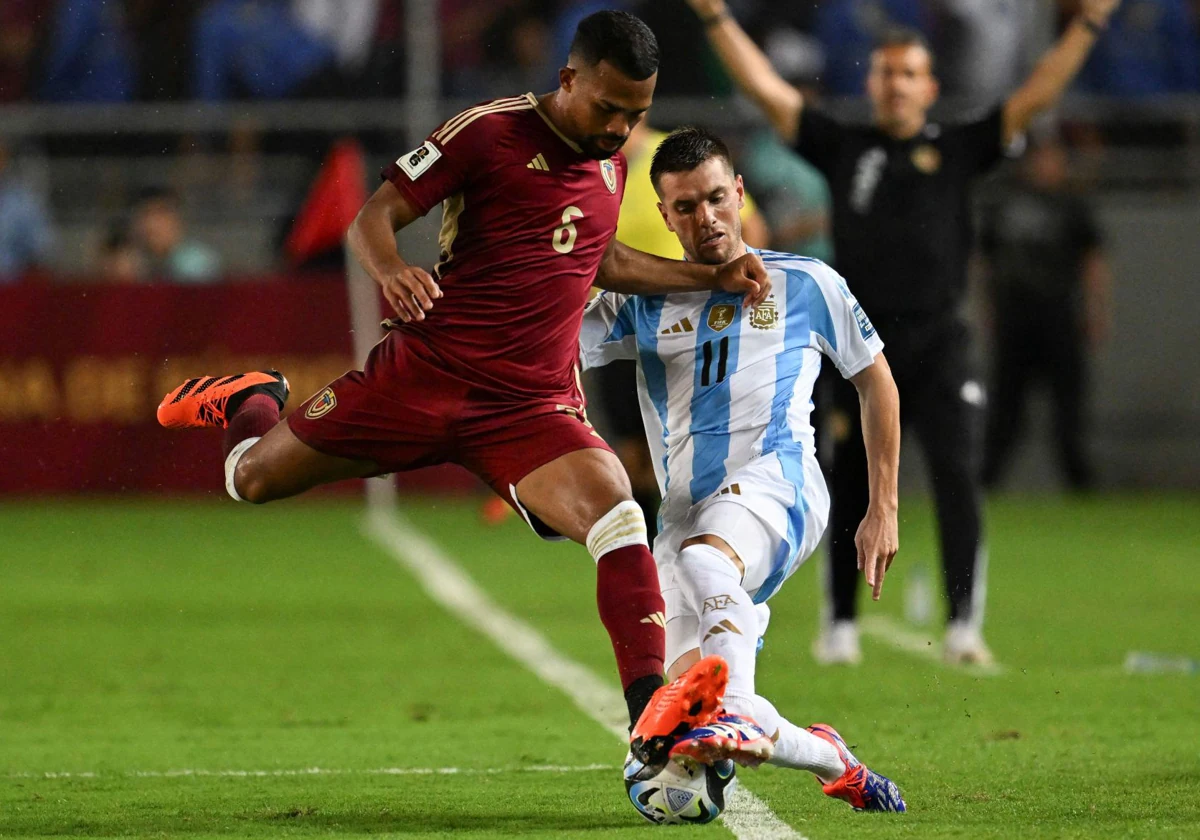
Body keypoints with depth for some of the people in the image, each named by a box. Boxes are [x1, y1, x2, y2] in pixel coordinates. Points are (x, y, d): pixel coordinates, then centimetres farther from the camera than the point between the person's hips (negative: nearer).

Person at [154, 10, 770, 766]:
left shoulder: (612, 164, 10)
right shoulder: (491, 131, -9)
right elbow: (375, 214, -10)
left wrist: (714, 277, 21)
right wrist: (388, 268, -32)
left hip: (534, 407, 3)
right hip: (426, 372, -3)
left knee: (614, 510, -26)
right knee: (254, 479, 9)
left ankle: (651, 709, -33)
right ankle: (249, 402, 47)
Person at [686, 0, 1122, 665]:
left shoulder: (958, 149, 10)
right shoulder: (843, 148, 11)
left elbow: (1036, 96, 7)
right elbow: (764, 88, 10)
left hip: (938, 344, -1)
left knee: (958, 475, -13)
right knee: (852, 489, 5)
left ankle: (964, 627, -15)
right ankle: (841, 626, 18)